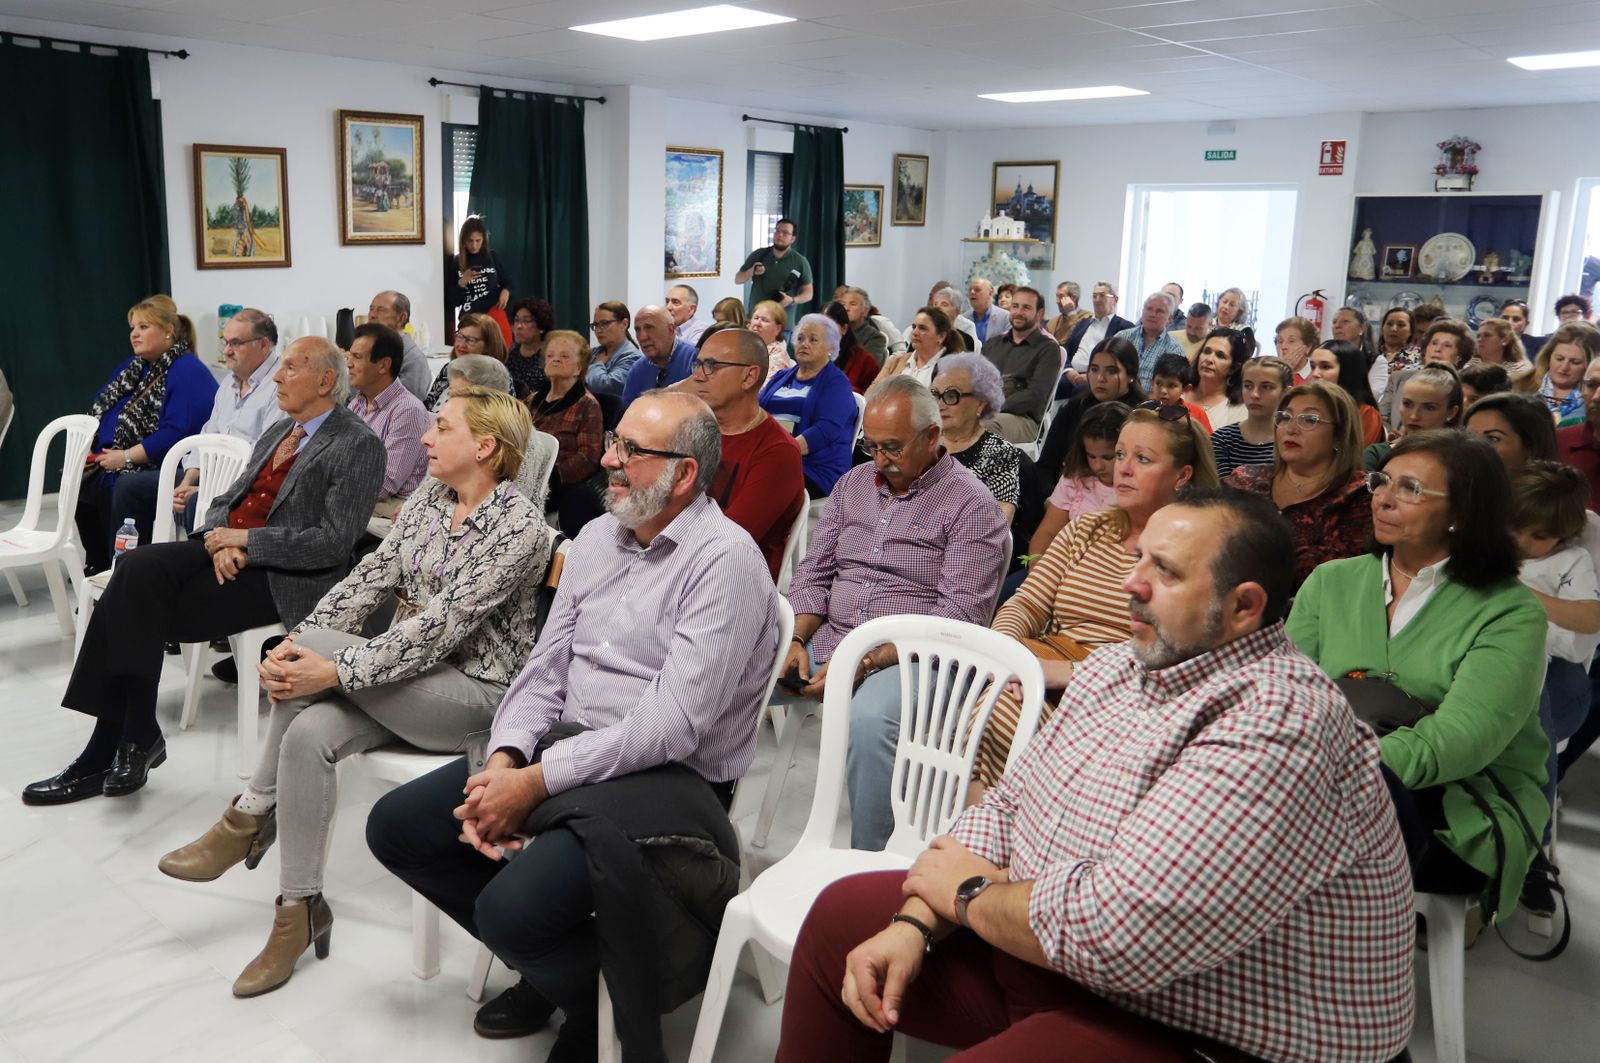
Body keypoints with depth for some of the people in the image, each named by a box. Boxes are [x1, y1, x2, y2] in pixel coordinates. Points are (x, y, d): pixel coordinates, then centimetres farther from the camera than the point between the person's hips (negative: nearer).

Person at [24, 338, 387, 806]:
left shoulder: (359, 445, -7)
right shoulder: (277, 432, 19)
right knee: (138, 571, -19)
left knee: (139, 608, -20)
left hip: (281, 575, -7)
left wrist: (245, 539, -15)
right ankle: (125, 737, -15)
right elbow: (225, 501, 18)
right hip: (228, 551, 7)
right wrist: (222, 541, -5)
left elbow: (334, 543, -15)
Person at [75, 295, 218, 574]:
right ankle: (98, 563, 9)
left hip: (167, 469, -10)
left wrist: (127, 457, -20)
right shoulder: (131, 367, 19)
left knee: (125, 486, -33)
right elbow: (99, 411, 22)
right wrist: (86, 448, 4)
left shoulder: (188, 372, -11)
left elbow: (177, 434, -21)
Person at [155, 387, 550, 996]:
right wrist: (292, 644, -12)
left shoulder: (518, 527, -17)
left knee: (315, 645, -23)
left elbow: (442, 625, -23)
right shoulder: (430, 497, 8)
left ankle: (251, 817, -3)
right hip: (408, 674, 7)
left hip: (475, 691, -7)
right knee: (308, 734, -22)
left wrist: (335, 669, -27)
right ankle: (300, 910, -8)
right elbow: (371, 577, 2)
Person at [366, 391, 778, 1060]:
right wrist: (503, 761, -8)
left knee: (511, 907, -27)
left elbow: (673, 724, -23)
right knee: (394, 827, 3)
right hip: (561, 746, 8)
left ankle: (597, 1009, 8)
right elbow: (545, 669, 10)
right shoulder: (597, 539, 9)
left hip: (666, 778, -8)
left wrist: (535, 783, -21)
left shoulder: (724, 560, -16)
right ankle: (544, 962, 18)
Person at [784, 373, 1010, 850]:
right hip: (827, 642, 6)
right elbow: (814, 573, 15)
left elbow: (958, 618, -13)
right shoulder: (853, 483, 15)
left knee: (869, 718, -37)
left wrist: (868, 660, -21)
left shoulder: (971, 506, -5)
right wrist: (796, 640, -5)